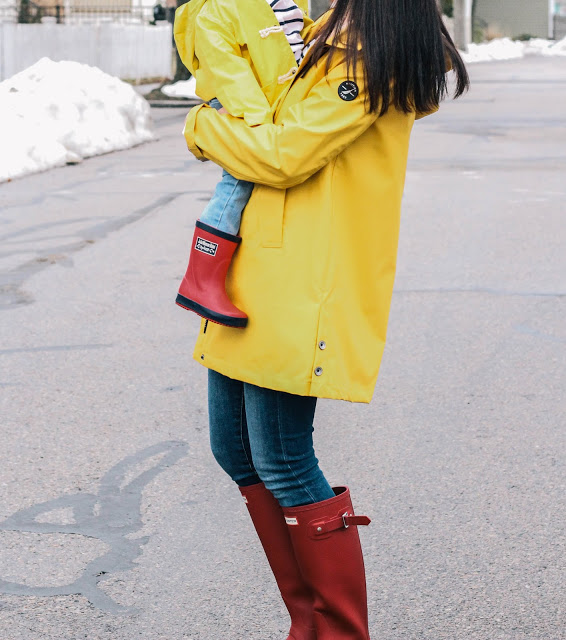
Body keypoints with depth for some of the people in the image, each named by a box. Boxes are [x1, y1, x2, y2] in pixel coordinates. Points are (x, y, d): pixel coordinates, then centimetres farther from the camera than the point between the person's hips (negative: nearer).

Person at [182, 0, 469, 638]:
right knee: (235, 450, 13)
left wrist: (203, 128, 0)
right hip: (259, 279, 10)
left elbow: (284, 156, -15)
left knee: (282, 465, -6)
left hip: (299, 292, -10)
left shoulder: (366, 56, -13)